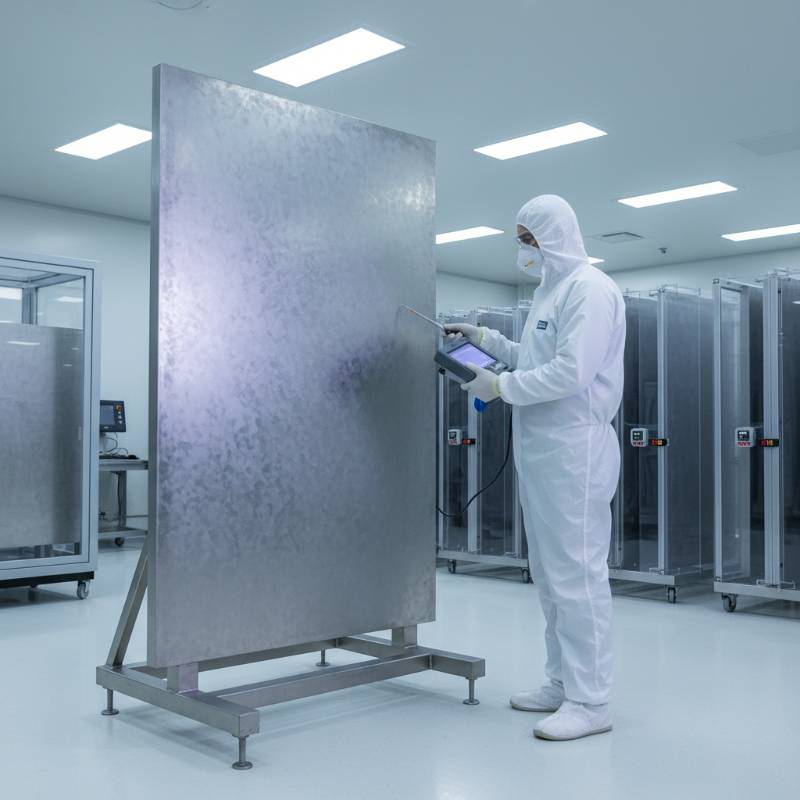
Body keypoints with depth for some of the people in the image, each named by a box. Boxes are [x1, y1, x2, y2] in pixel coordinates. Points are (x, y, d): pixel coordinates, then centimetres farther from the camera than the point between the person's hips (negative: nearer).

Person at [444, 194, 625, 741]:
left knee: (577, 574, -6)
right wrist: (484, 338, 19)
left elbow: (571, 372, -21)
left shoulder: (590, 288, -10)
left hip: (574, 451, -10)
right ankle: (562, 685, 25)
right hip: (540, 451, 10)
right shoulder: (552, 290, 20)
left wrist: (501, 386, -13)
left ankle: (589, 702, 3)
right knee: (551, 575, 14)